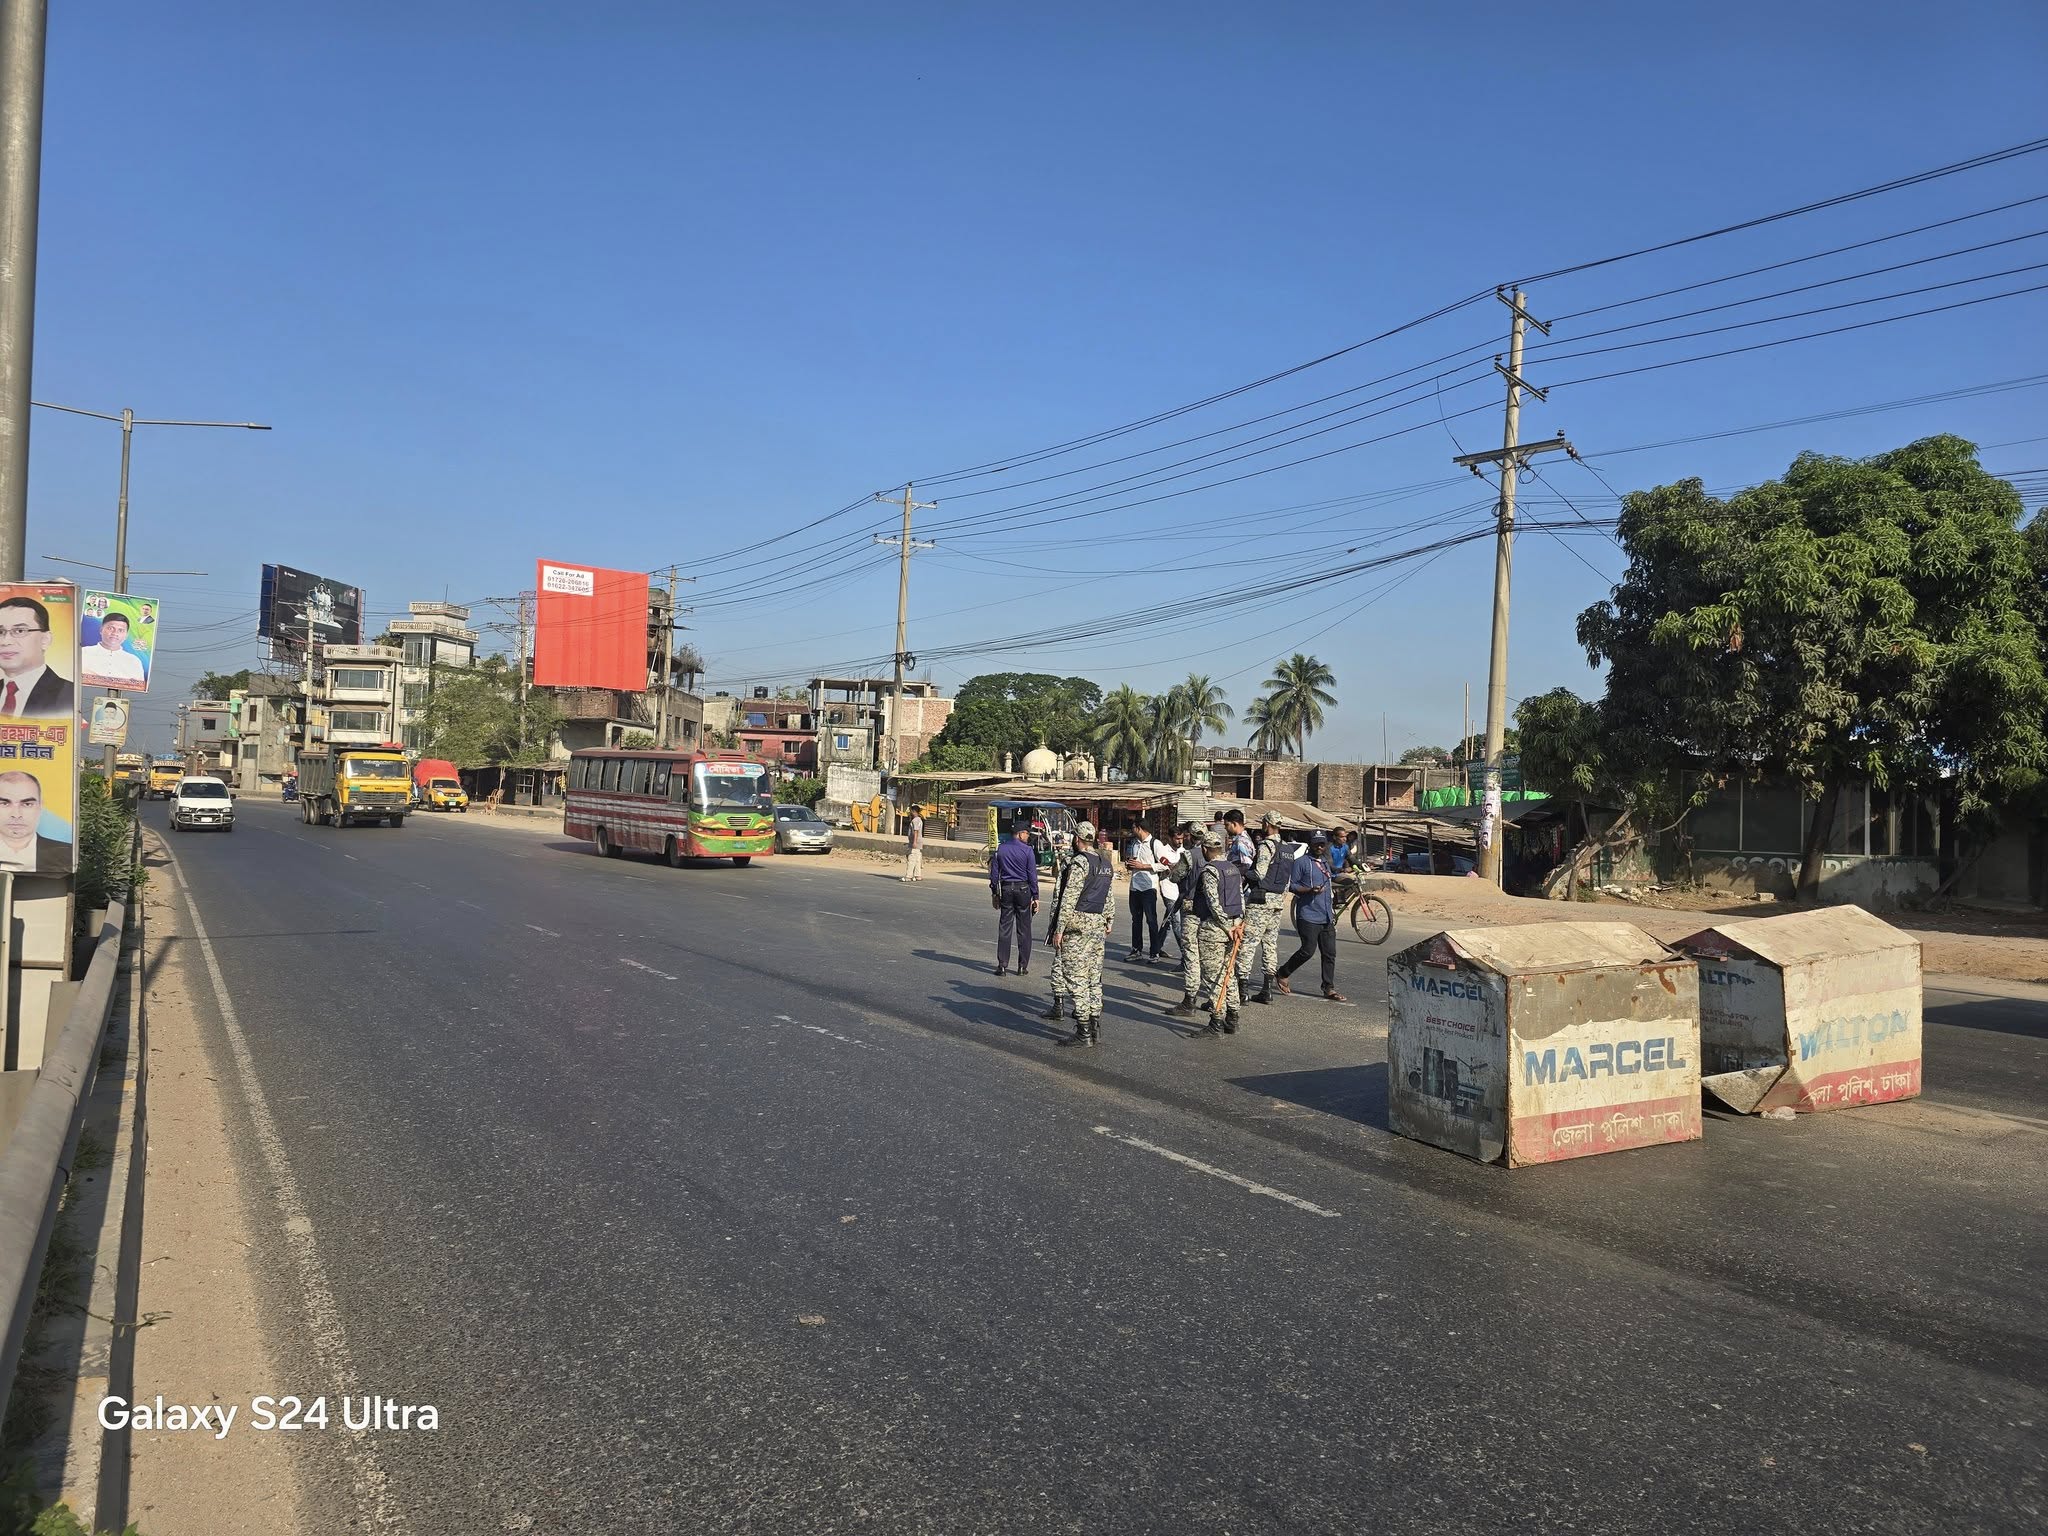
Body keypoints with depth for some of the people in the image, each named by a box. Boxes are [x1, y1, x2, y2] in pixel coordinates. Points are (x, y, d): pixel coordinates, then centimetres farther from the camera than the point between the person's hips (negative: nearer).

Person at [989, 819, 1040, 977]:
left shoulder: (1001, 850, 4)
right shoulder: (1027, 851, -8)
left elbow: (994, 873, 7)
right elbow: (1032, 875, -6)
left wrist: (994, 893, 15)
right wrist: (1035, 897, 0)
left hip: (1005, 889, 3)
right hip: (1023, 890, -3)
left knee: (1004, 928, 5)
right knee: (1023, 929, 5)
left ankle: (1002, 965, 3)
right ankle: (1023, 966, 7)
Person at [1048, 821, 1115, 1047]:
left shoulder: (1079, 862, -13)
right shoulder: (1106, 862, 12)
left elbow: (1068, 899, -16)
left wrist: (1059, 929, -15)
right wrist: (1107, 921, 25)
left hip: (1077, 925, -8)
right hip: (1098, 924, 8)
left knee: (1077, 979, -4)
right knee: (1093, 978, 12)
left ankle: (1083, 1033, -4)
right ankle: (1096, 1030, 14)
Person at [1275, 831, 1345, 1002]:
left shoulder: (1325, 863, 19)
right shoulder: (1302, 863, -5)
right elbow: (1291, 886, -8)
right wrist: (1310, 890, -23)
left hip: (1326, 918, 7)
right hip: (1308, 917, -7)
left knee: (1330, 953, 3)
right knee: (1308, 950, -9)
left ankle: (1329, 988, 7)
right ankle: (1283, 974, 11)